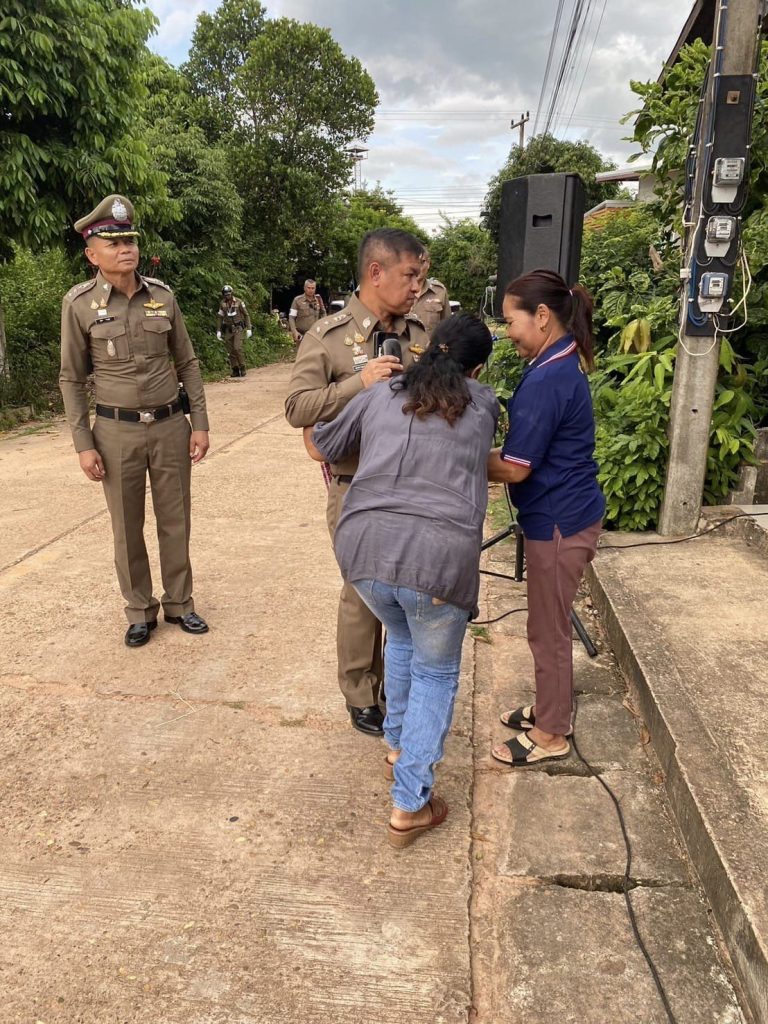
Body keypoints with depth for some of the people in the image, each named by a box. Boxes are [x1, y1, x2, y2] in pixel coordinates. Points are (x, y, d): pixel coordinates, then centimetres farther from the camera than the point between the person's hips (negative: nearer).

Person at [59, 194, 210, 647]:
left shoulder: (163, 295, 1)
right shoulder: (80, 303, -5)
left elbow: (188, 363, 8)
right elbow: (72, 379, 0)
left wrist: (200, 423, 3)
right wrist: (84, 444, -5)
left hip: (170, 425, 2)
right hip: (116, 430, -2)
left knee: (175, 522, 11)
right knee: (128, 529, 8)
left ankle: (180, 602, 28)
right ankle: (140, 611, 25)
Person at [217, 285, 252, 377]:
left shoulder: (239, 302, -2)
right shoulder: (223, 304, 6)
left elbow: (246, 315, 2)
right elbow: (220, 318, 12)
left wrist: (248, 328, -3)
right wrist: (219, 331, 6)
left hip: (237, 328, -4)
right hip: (228, 329, 4)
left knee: (238, 348, -17)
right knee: (230, 351, 2)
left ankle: (242, 368, -7)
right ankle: (235, 370, 8)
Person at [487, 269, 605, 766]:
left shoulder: (546, 381, -24)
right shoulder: (562, 366, 8)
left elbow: (515, 468, -21)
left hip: (559, 523, -10)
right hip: (564, 515, 10)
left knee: (549, 631, 6)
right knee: (551, 625, 22)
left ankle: (551, 734, 24)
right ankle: (550, 710, 40)